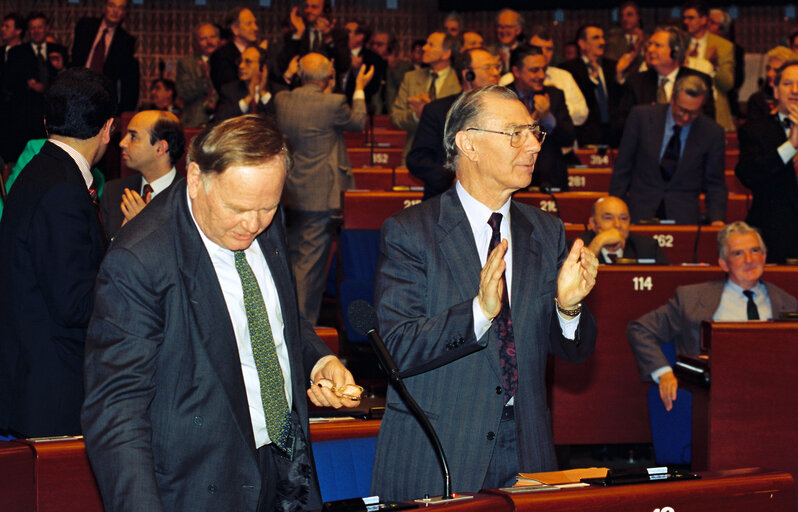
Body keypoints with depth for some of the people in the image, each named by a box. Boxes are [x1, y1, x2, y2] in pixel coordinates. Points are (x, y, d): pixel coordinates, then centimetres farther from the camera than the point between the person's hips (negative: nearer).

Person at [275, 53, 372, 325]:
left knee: (292, 256, 19)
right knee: (311, 261, 1)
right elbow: (357, 122, 1)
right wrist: (359, 90, 14)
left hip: (289, 191, 6)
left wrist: (325, 91, 19)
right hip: (319, 194, -6)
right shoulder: (332, 103, -19)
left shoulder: (282, 100, -2)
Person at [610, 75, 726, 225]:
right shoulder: (641, 116, 0)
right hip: (640, 212, 0)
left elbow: (715, 185, 9)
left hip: (684, 217, 0)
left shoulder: (712, 132, 1)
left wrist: (717, 220, -8)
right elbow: (622, 169, 7)